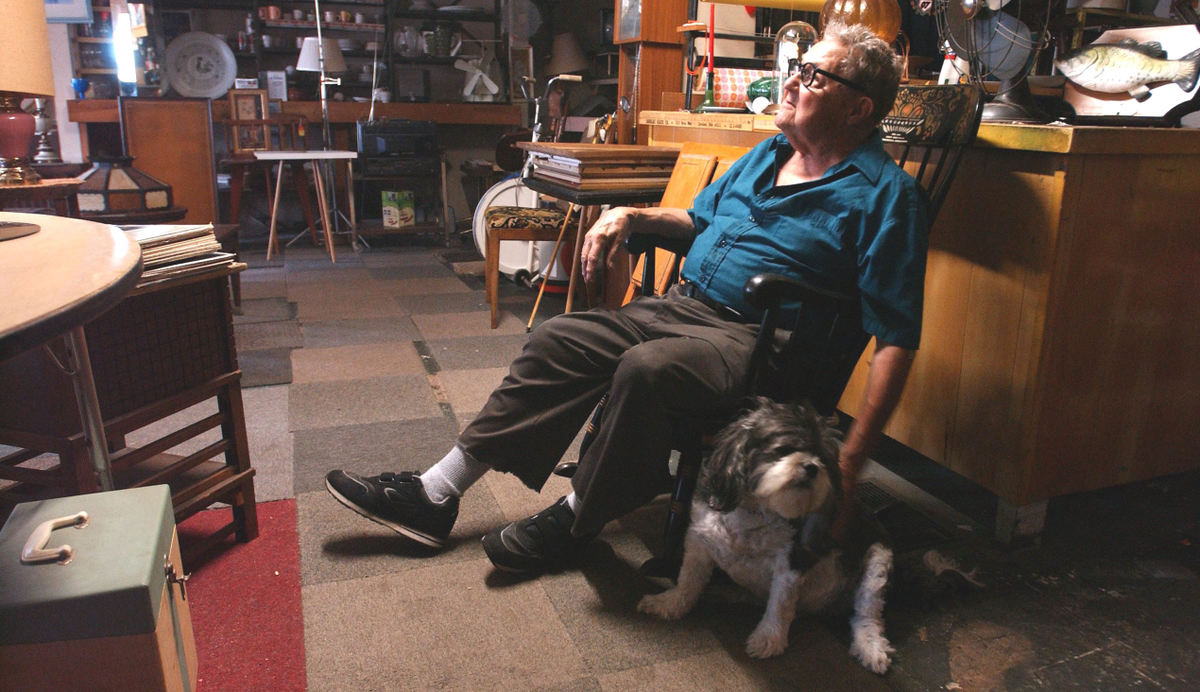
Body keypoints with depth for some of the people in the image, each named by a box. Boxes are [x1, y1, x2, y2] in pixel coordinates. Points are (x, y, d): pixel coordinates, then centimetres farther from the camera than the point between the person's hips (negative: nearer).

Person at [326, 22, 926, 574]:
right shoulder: (769, 154, 17)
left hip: (753, 340, -7)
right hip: (683, 305, 8)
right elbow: (699, 218, 31)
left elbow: (896, 339, -14)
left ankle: (575, 522, -9)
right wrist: (631, 216, 11)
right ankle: (435, 494, 1)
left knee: (645, 367, -34)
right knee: (559, 340, -6)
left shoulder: (885, 195, -8)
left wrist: (848, 464, -22)